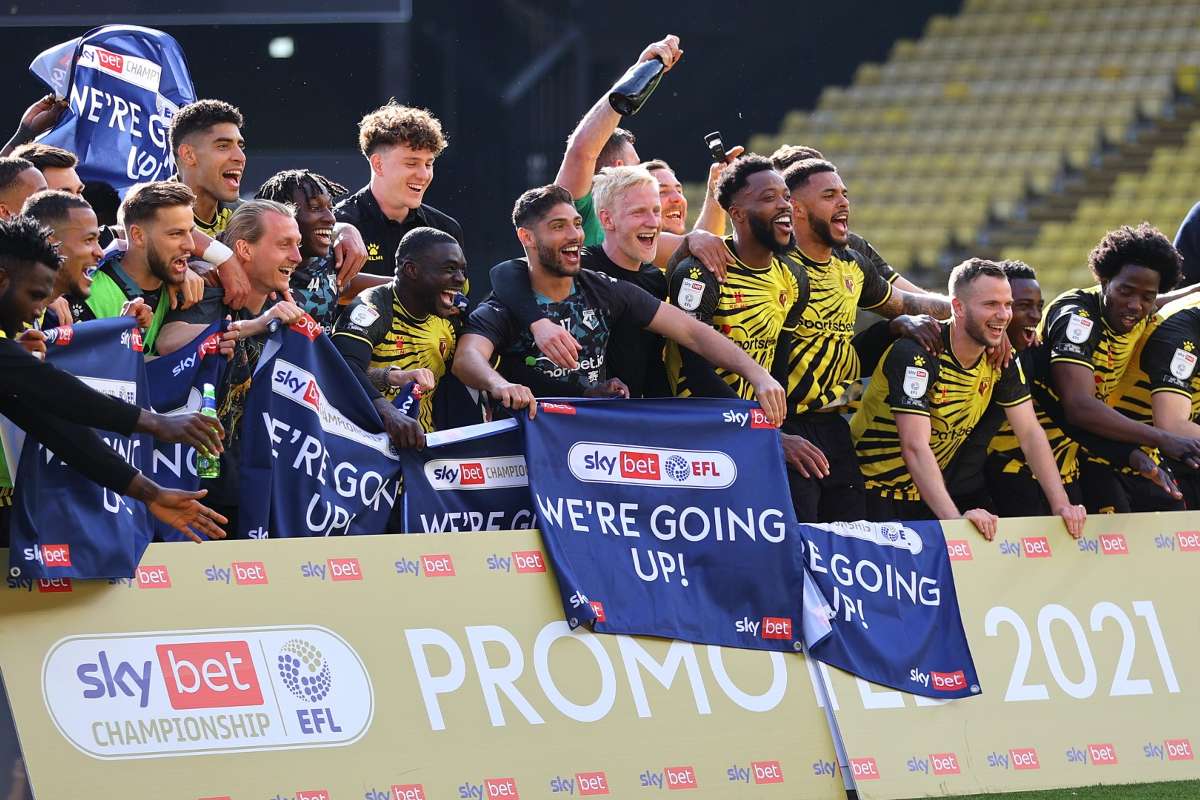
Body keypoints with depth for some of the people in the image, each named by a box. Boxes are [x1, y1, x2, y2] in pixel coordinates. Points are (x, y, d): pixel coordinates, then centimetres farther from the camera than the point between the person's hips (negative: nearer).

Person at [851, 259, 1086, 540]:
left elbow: (1030, 434, -1)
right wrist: (954, 518, -43)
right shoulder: (917, 355, -26)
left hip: (926, 493, 7)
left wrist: (1061, 505, -13)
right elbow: (915, 447, -34)